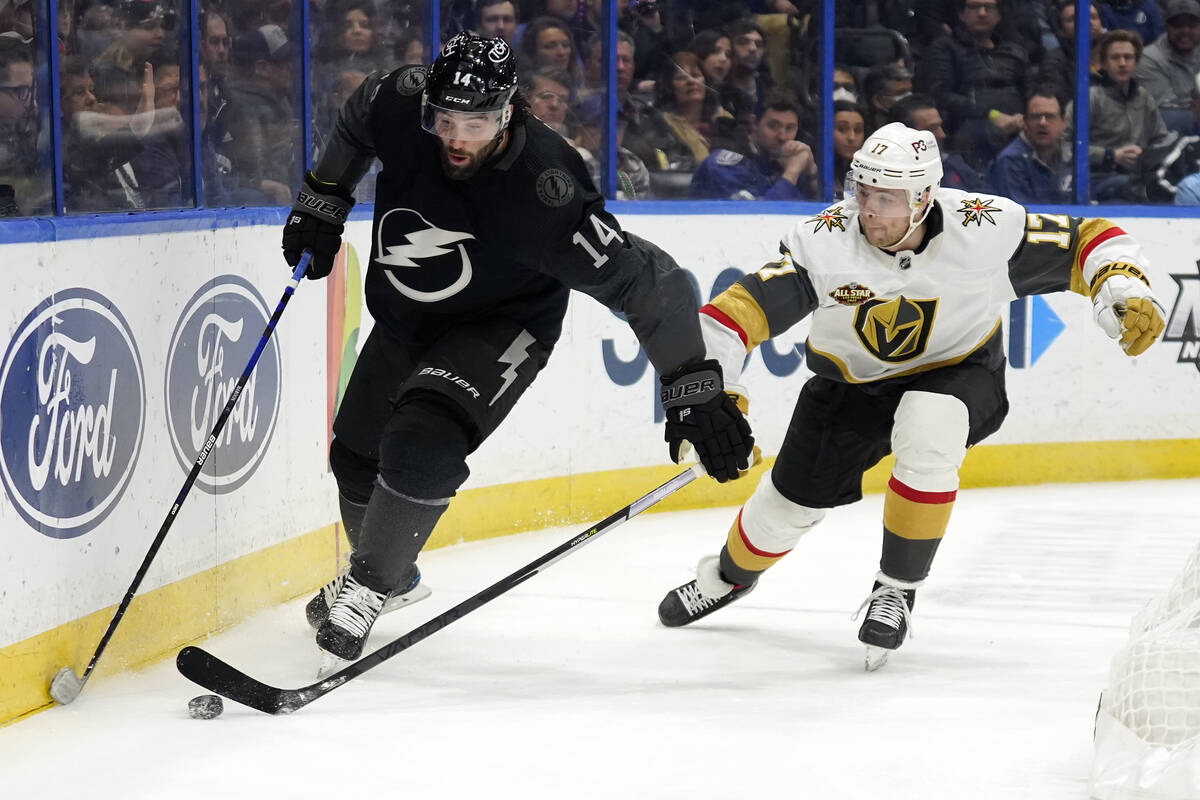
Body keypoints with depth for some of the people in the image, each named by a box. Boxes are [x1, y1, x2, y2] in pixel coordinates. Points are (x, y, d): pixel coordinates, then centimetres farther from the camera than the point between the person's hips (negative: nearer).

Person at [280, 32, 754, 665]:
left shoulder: (544, 192, -37)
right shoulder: (397, 104, -25)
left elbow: (647, 282, -32)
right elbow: (354, 125, 3)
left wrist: (695, 391, -33)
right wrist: (322, 203, 7)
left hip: (501, 327, -6)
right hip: (403, 318, 6)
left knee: (420, 448, -28)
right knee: (354, 457, 16)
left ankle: (367, 588, -4)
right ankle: (395, 576, 46)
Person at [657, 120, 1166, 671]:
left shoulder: (986, 228, -27)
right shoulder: (822, 243, -27)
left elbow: (1086, 241, -15)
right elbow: (733, 312, -28)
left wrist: (1124, 294, -33)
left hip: (957, 374, -2)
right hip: (851, 384, 2)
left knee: (928, 429, -35)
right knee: (791, 500, 5)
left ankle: (897, 590, -15)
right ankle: (730, 575, 43)